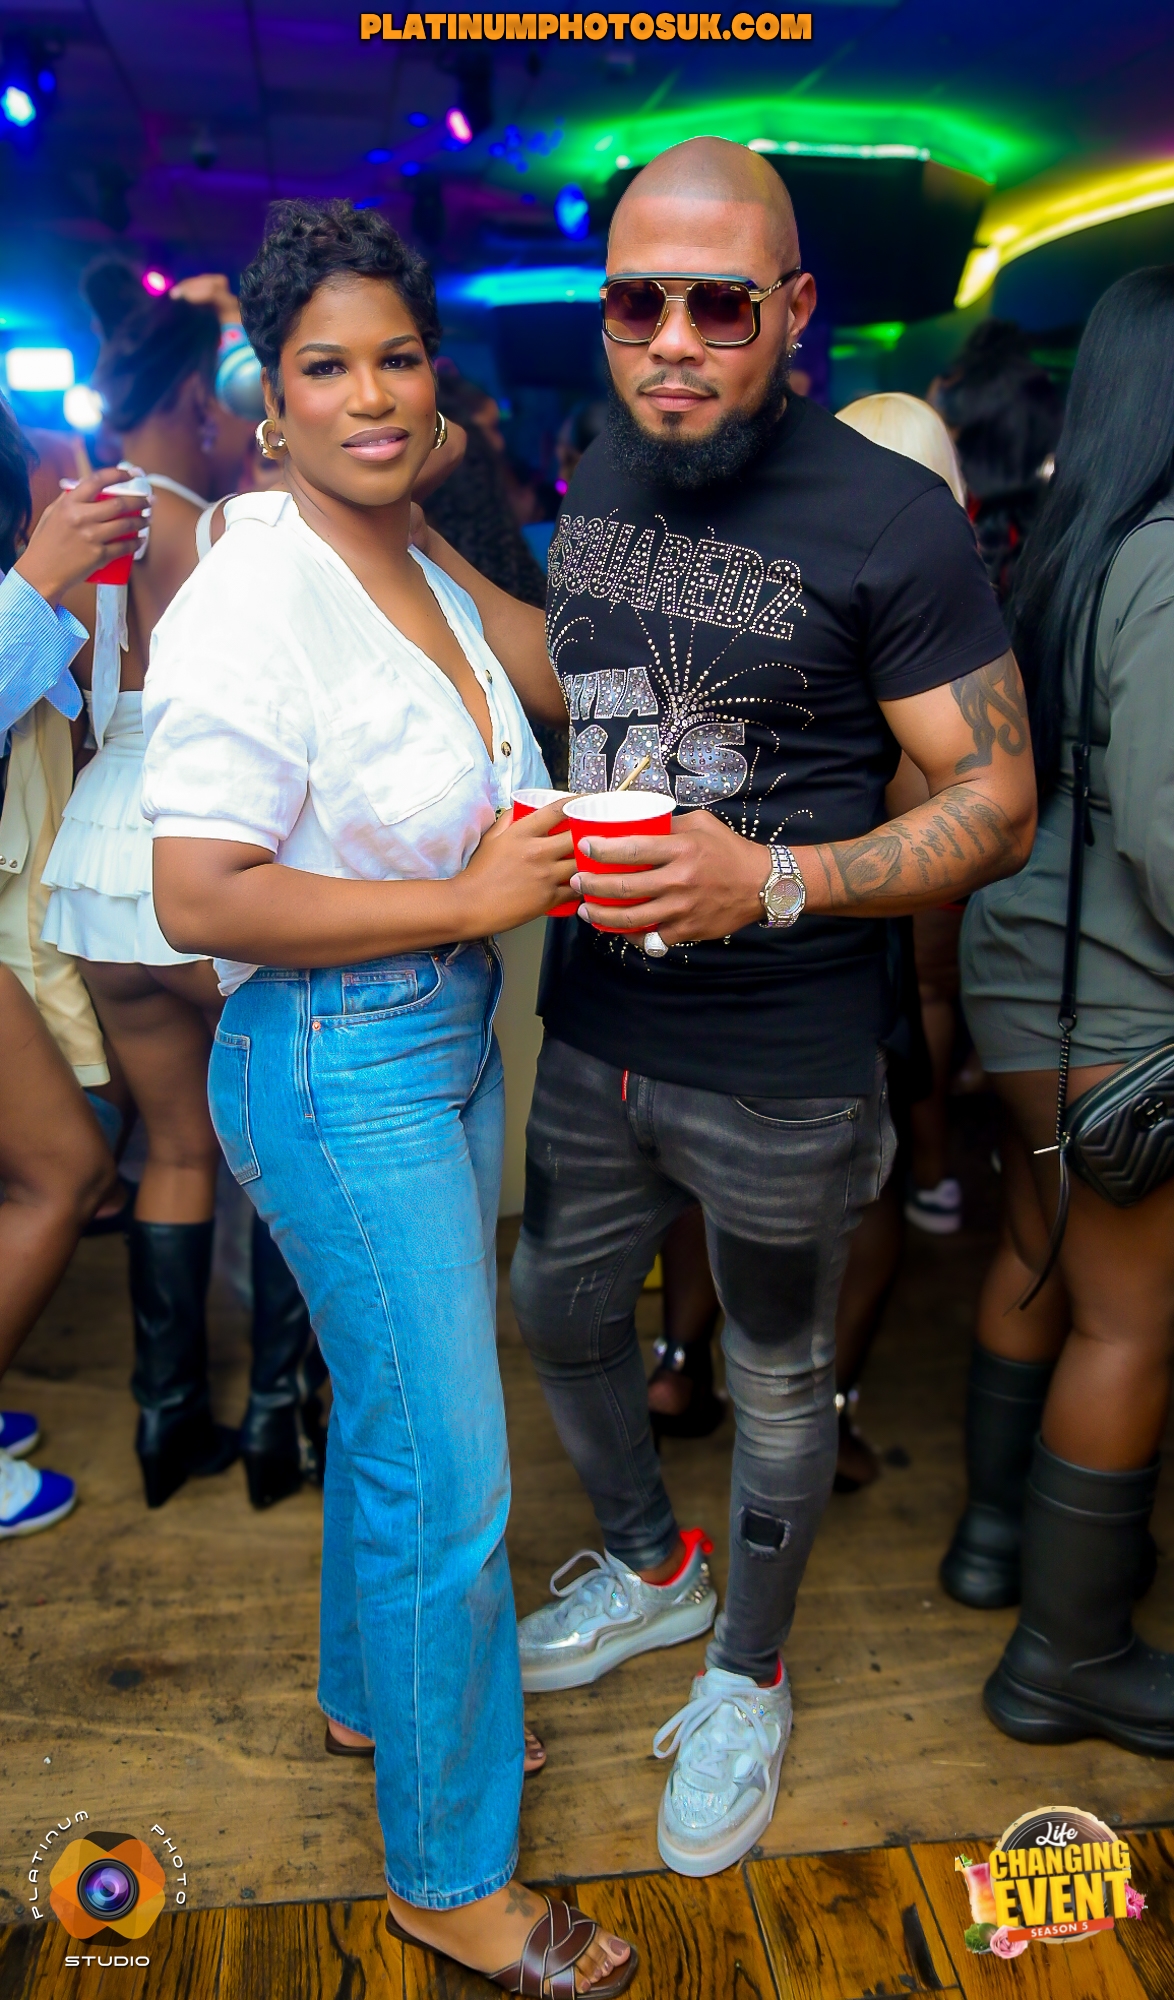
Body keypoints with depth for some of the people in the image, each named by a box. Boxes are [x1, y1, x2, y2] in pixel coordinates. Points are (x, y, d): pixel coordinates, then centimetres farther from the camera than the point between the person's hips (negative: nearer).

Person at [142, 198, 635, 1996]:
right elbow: (201, 900, -24)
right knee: (449, 1475, 1)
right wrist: (472, 898, -22)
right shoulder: (250, 603, -19)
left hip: (449, 1039, 9)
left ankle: (377, 1686, 49)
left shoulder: (420, 566, 7)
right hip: (339, 1070, -8)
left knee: (396, 1407, 23)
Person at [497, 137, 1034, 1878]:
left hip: (782, 1073, -6)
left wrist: (774, 883, -29)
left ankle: (748, 1676, 42)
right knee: (559, 1309, 22)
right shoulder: (595, 481, 4)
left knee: (778, 1379, 15)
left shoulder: (891, 520, -17)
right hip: (592, 1033, 7)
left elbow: (998, 803, -15)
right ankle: (650, 1567, 52)